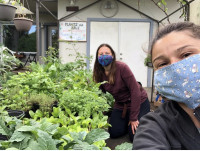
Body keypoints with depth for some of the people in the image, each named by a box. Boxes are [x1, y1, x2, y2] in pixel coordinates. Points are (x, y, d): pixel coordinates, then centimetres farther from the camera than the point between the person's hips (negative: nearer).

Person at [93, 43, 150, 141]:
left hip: (139, 103, -5)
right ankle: (127, 121, 25)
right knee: (113, 133, -1)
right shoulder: (100, 74, -5)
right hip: (120, 105, 5)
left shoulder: (122, 67, -24)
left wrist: (133, 118, -21)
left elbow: (135, 90, -24)